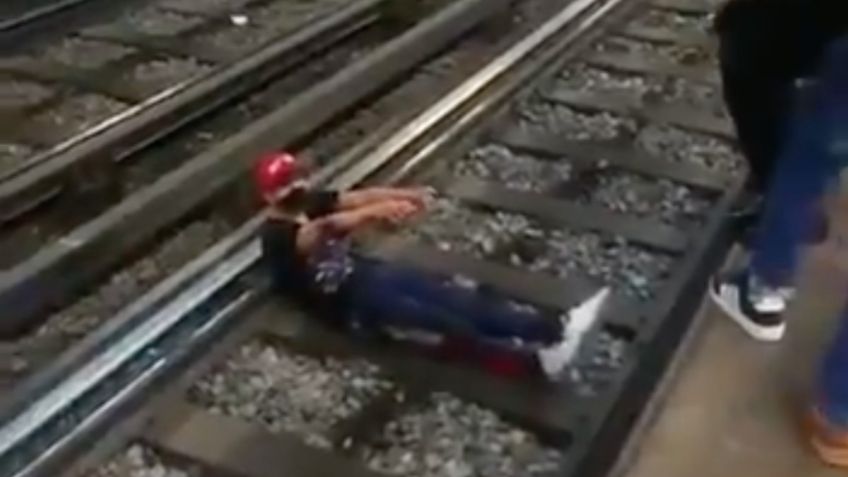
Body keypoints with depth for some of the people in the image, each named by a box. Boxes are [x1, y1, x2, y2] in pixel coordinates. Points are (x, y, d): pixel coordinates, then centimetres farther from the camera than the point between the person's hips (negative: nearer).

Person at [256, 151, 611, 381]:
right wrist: (377, 212, -48)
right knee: (434, 318, -25)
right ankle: (534, 352, -36)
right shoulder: (277, 236, -10)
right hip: (348, 300, -7)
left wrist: (402, 195, -21)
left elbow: (357, 197, -1)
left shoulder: (310, 203, 16)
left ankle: (551, 331, -23)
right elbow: (328, 228, -31)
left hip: (367, 271, 7)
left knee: (455, 298, -12)